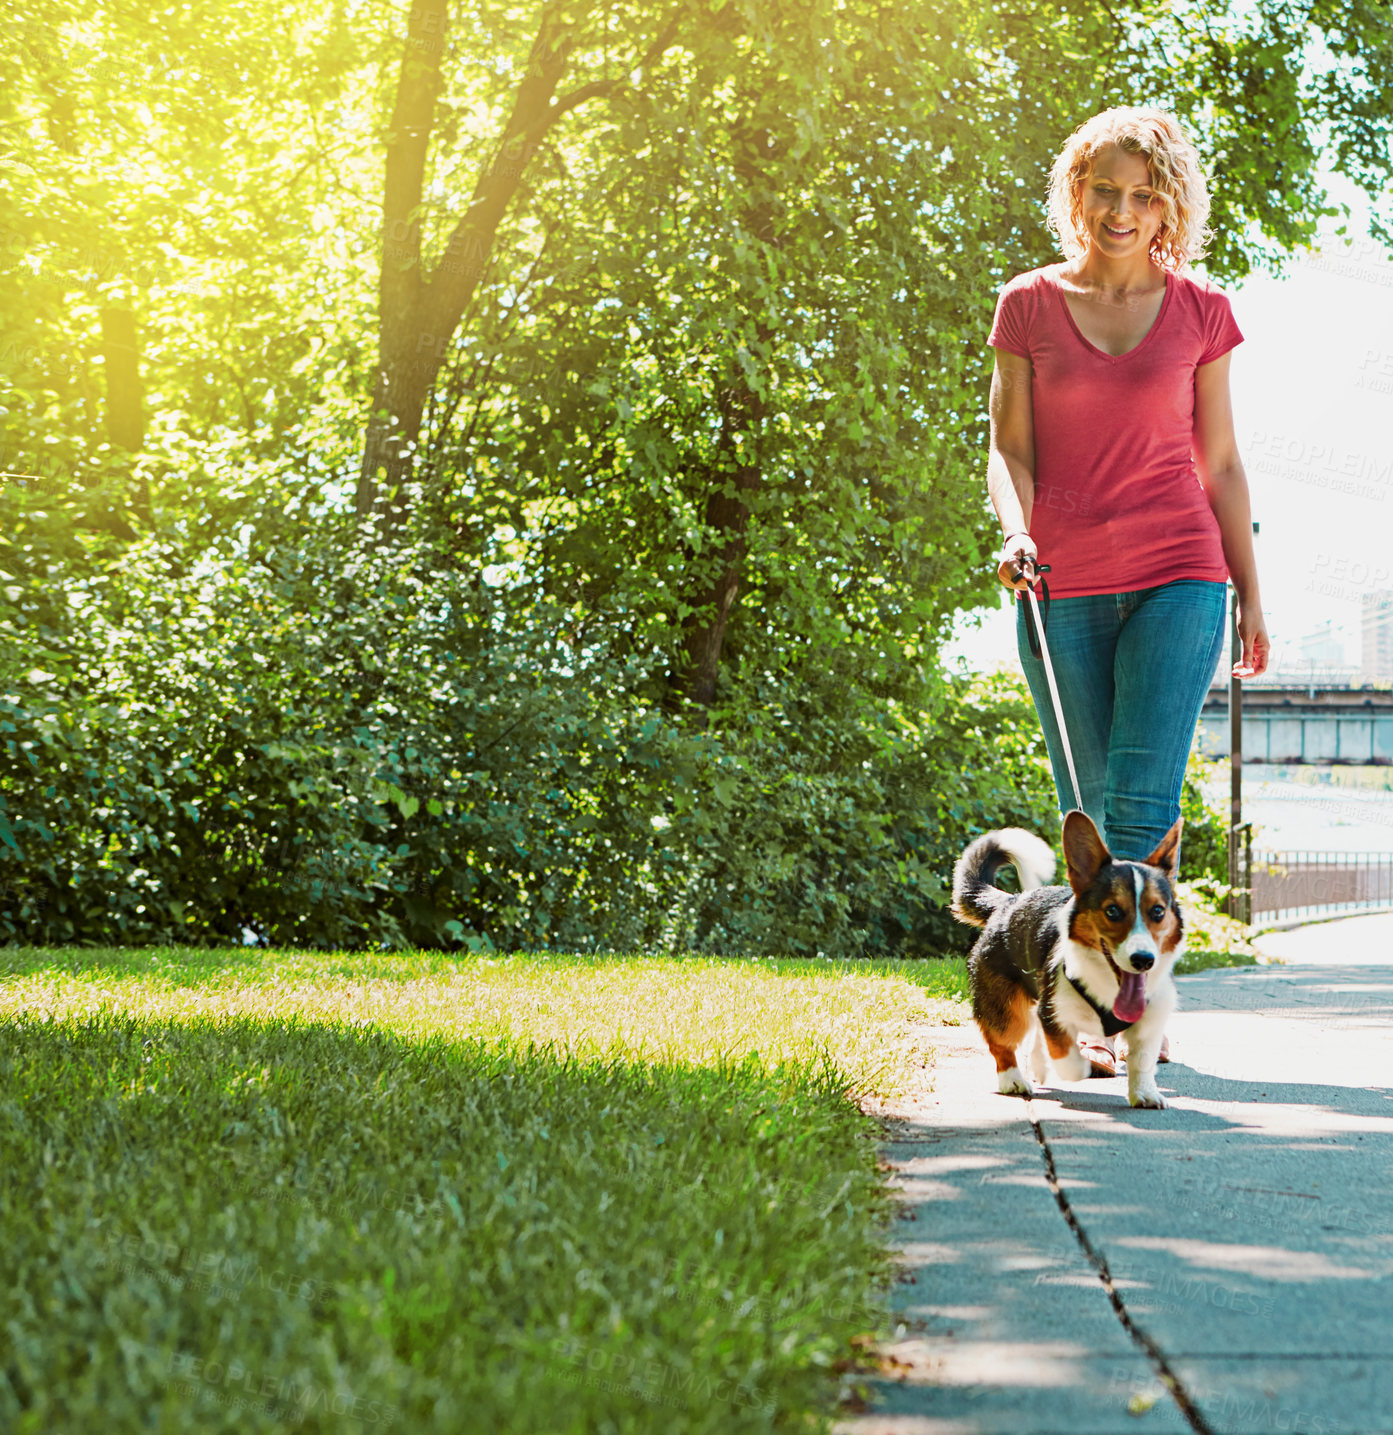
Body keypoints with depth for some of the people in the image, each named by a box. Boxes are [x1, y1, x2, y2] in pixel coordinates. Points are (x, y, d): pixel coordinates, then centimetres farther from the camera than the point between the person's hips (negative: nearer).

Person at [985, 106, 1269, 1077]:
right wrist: (1015, 531, -17)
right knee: (1086, 813, 5)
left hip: (1176, 575, -1)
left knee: (1142, 800, -14)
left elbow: (1220, 463, 10)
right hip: (1063, 589, 1)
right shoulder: (1029, 306, 6)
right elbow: (1009, 447, 4)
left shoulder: (1200, 312, 6)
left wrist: (1252, 595, 10)